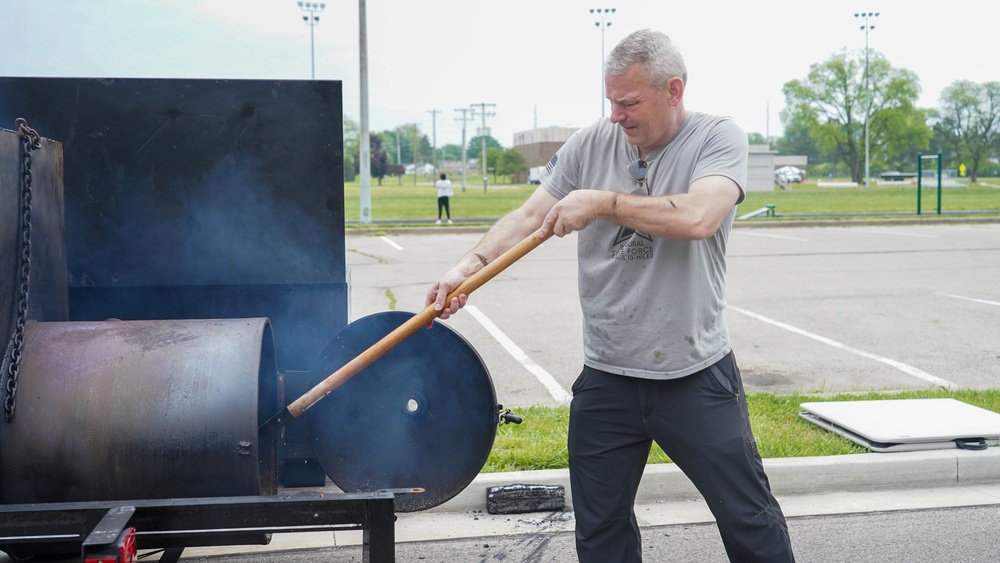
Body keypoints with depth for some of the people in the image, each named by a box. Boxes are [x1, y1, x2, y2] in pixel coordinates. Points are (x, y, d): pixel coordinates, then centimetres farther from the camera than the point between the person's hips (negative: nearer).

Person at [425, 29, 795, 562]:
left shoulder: (718, 137, -7)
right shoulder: (591, 144, 3)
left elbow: (697, 218, -25)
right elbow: (530, 216, 2)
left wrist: (602, 203, -18)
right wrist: (470, 265, -13)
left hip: (696, 375, -3)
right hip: (606, 378, 4)